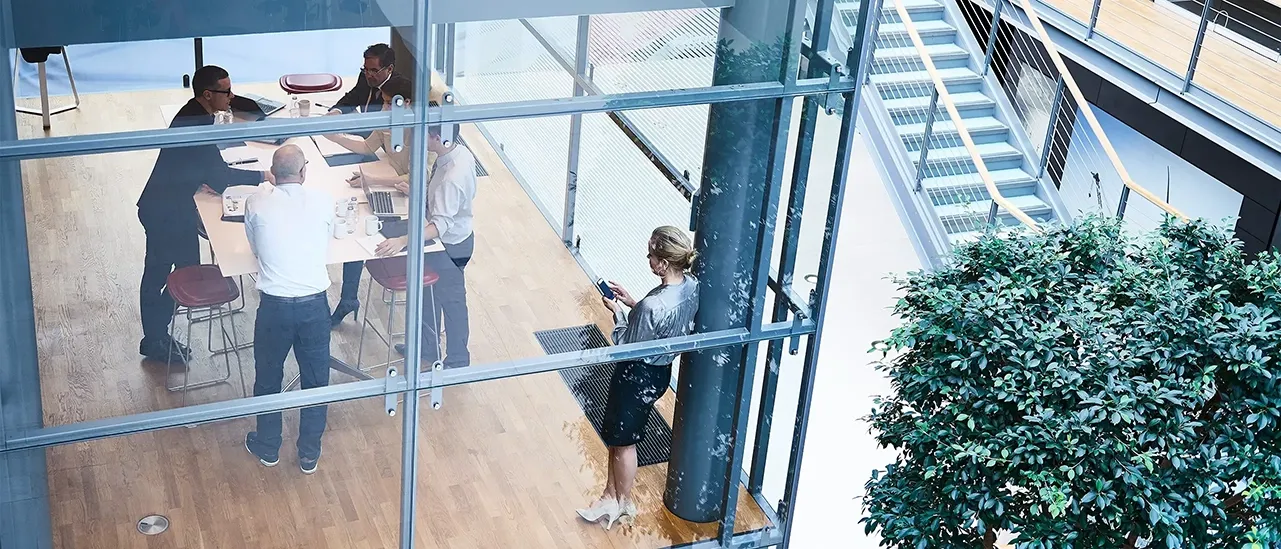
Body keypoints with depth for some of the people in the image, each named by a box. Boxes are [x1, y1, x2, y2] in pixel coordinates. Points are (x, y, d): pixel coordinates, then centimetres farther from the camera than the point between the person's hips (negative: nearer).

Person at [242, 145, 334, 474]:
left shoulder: (256, 204, -8)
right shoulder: (324, 201, -7)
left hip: (274, 305, 0)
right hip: (314, 304, 0)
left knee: (268, 377, 20)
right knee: (315, 380, 16)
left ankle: (268, 447, 36)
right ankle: (309, 454, 28)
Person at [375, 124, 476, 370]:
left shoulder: (452, 178, -37)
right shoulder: (458, 151, -8)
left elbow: (441, 224, -40)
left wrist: (403, 241, -47)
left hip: (450, 246, -9)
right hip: (452, 237, 9)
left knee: (450, 301, 12)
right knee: (428, 293, 25)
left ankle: (457, 362, 33)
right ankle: (427, 348, 47)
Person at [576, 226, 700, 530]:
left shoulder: (653, 306, -36)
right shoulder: (691, 286, -11)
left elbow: (628, 348, -21)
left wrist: (617, 311, -10)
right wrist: (632, 303, 2)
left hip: (638, 376, -8)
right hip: (661, 370, 8)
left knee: (623, 441, 18)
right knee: (615, 436, 25)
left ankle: (625, 502, 40)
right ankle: (611, 496, 41)